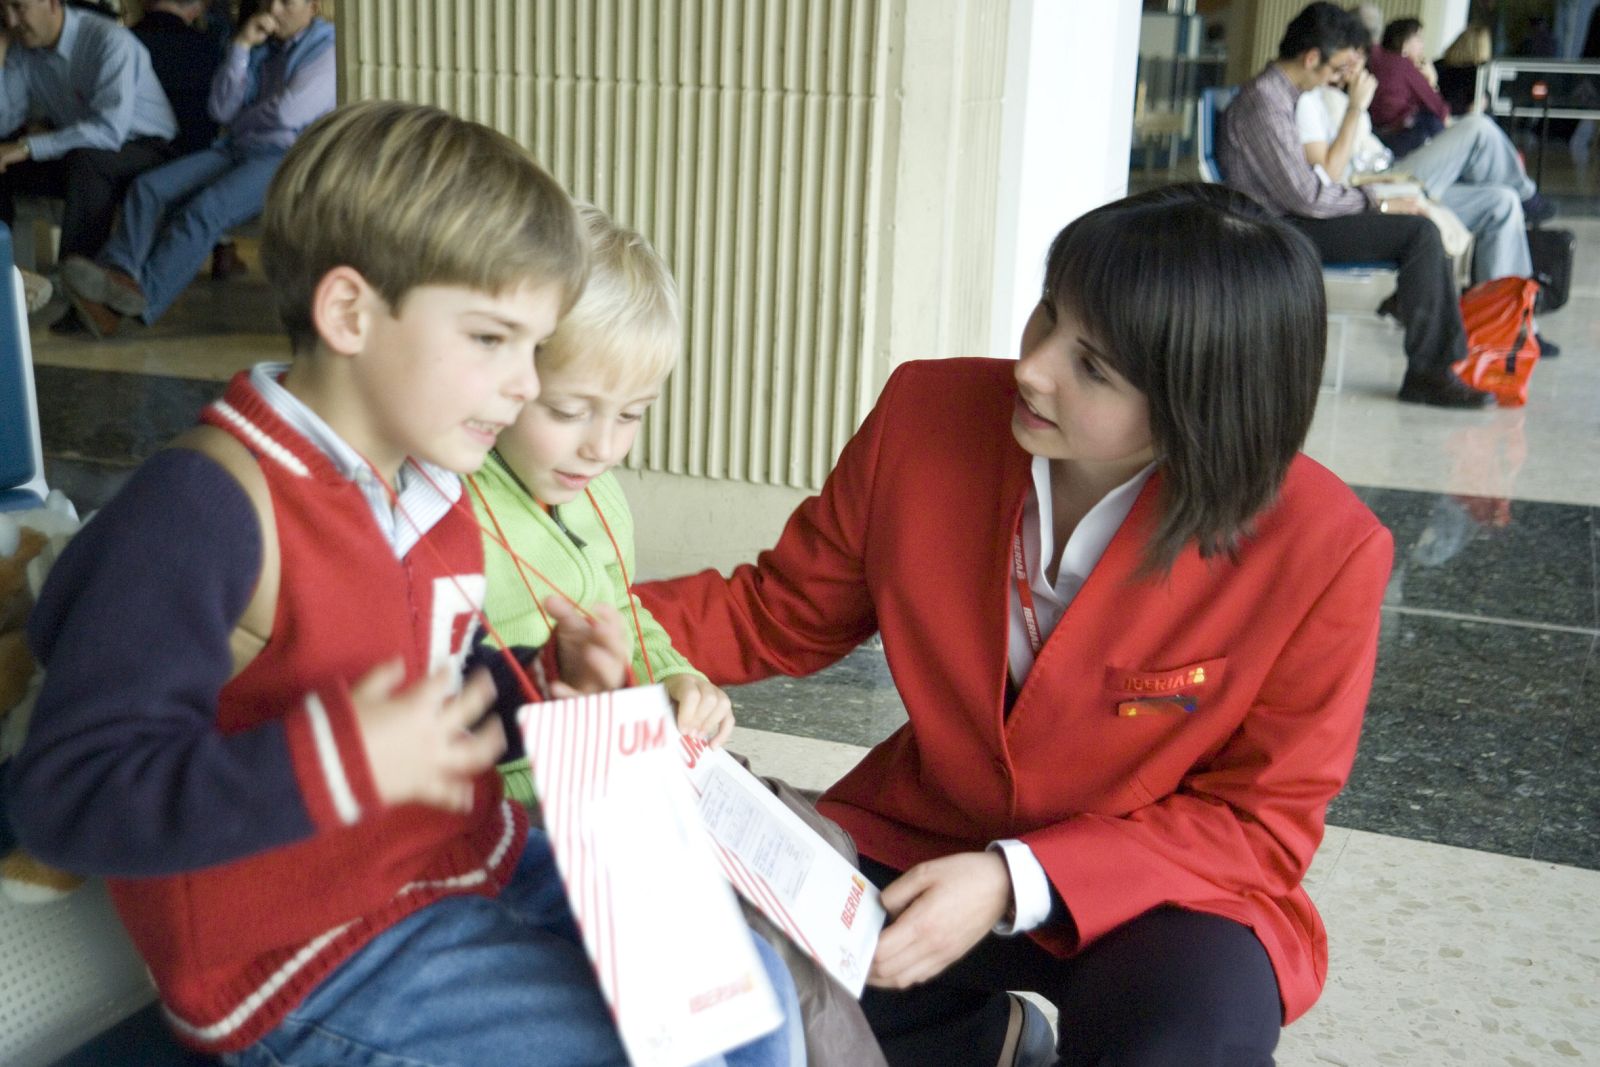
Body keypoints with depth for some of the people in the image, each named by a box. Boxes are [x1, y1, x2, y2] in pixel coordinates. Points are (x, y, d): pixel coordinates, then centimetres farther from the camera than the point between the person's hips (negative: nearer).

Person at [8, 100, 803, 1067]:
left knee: (752, 980, 9)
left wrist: (551, 679, 1)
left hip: (479, 869, 9)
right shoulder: (205, 508, -23)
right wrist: (335, 764, -34)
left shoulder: (433, 491, 7)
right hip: (318, 970, -9)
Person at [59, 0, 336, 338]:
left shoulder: (327, 50, 0)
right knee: (148, 187, -16)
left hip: (286, 161, -7)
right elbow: (221, 109, 9)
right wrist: (242, 44, 2)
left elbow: (286, 113, -13)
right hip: (236, 151, 8)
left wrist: (241, 120, 7)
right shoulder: (262, 45, 22)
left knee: (204, 210, -32)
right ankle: (117, 274, -35)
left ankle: (142, 297, -38)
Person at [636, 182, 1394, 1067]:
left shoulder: (1324, 553, -23)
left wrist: (1017, 883, -27)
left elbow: (1258, 824, -13)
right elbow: (780, 614, 1)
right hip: (918, 844, 3)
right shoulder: (926, 415, -14)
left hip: (1162, 895, -3)